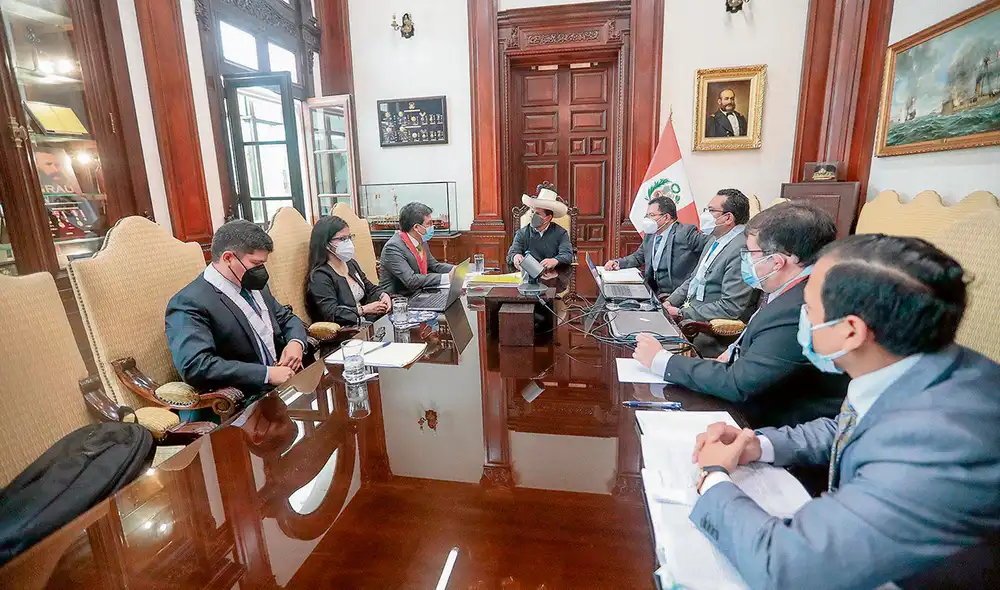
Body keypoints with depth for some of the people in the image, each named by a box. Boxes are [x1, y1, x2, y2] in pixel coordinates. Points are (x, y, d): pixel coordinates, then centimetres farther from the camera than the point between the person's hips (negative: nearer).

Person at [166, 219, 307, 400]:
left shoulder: (253, 286, 10)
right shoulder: (189, 303, -12)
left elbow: (287, 318, 20)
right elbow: (195, 366, -23)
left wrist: (296, 342, -2)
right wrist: (267, 374, -23)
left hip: (288, 383, 7)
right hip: (247, 403, -7)